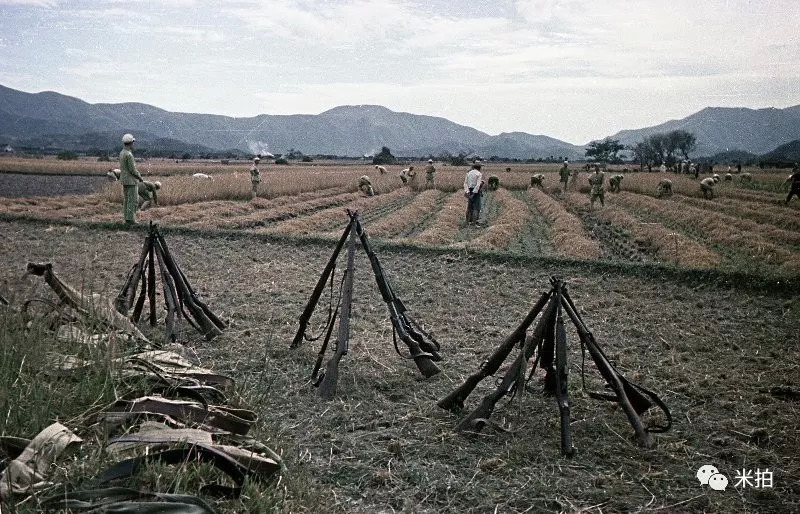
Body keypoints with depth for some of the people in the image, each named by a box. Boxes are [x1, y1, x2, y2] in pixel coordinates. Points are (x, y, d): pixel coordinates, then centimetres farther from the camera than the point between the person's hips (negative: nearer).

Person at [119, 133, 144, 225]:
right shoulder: (129, 154, -19)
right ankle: (130, 219, -5)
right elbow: (132, 170, -20)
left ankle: (127, 218, 15)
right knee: (133, 200, -5)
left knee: (126, 200, 12)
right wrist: (140, 178, -6)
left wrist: (138, 176, 19)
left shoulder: (122, 153, 10)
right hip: (131, 180, -9)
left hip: (124, 180, 10)